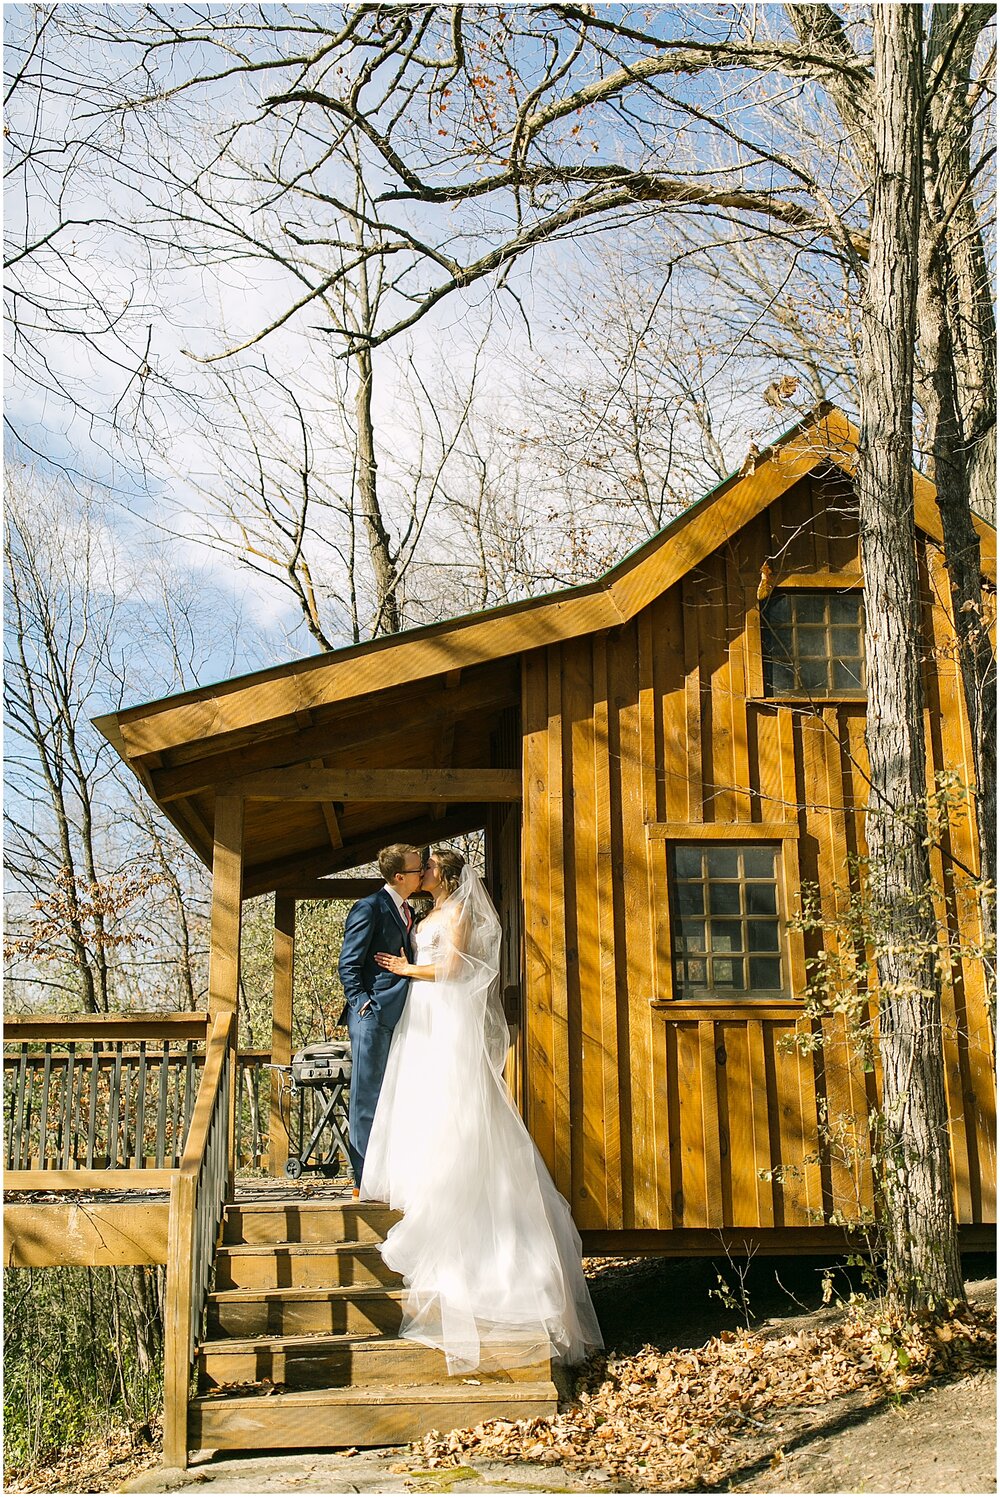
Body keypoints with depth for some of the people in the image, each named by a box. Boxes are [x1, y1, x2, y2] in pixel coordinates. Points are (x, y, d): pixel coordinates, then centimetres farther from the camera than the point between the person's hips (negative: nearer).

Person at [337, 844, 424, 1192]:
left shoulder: (408, 912, 18)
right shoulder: (369, 907, -8)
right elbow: (348, 965, -10)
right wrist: (363, 1005, -16)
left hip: (397, 1017, 8)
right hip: (373, 1018, -8)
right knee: (368, 1098, -4)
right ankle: (365, 1179, 0)